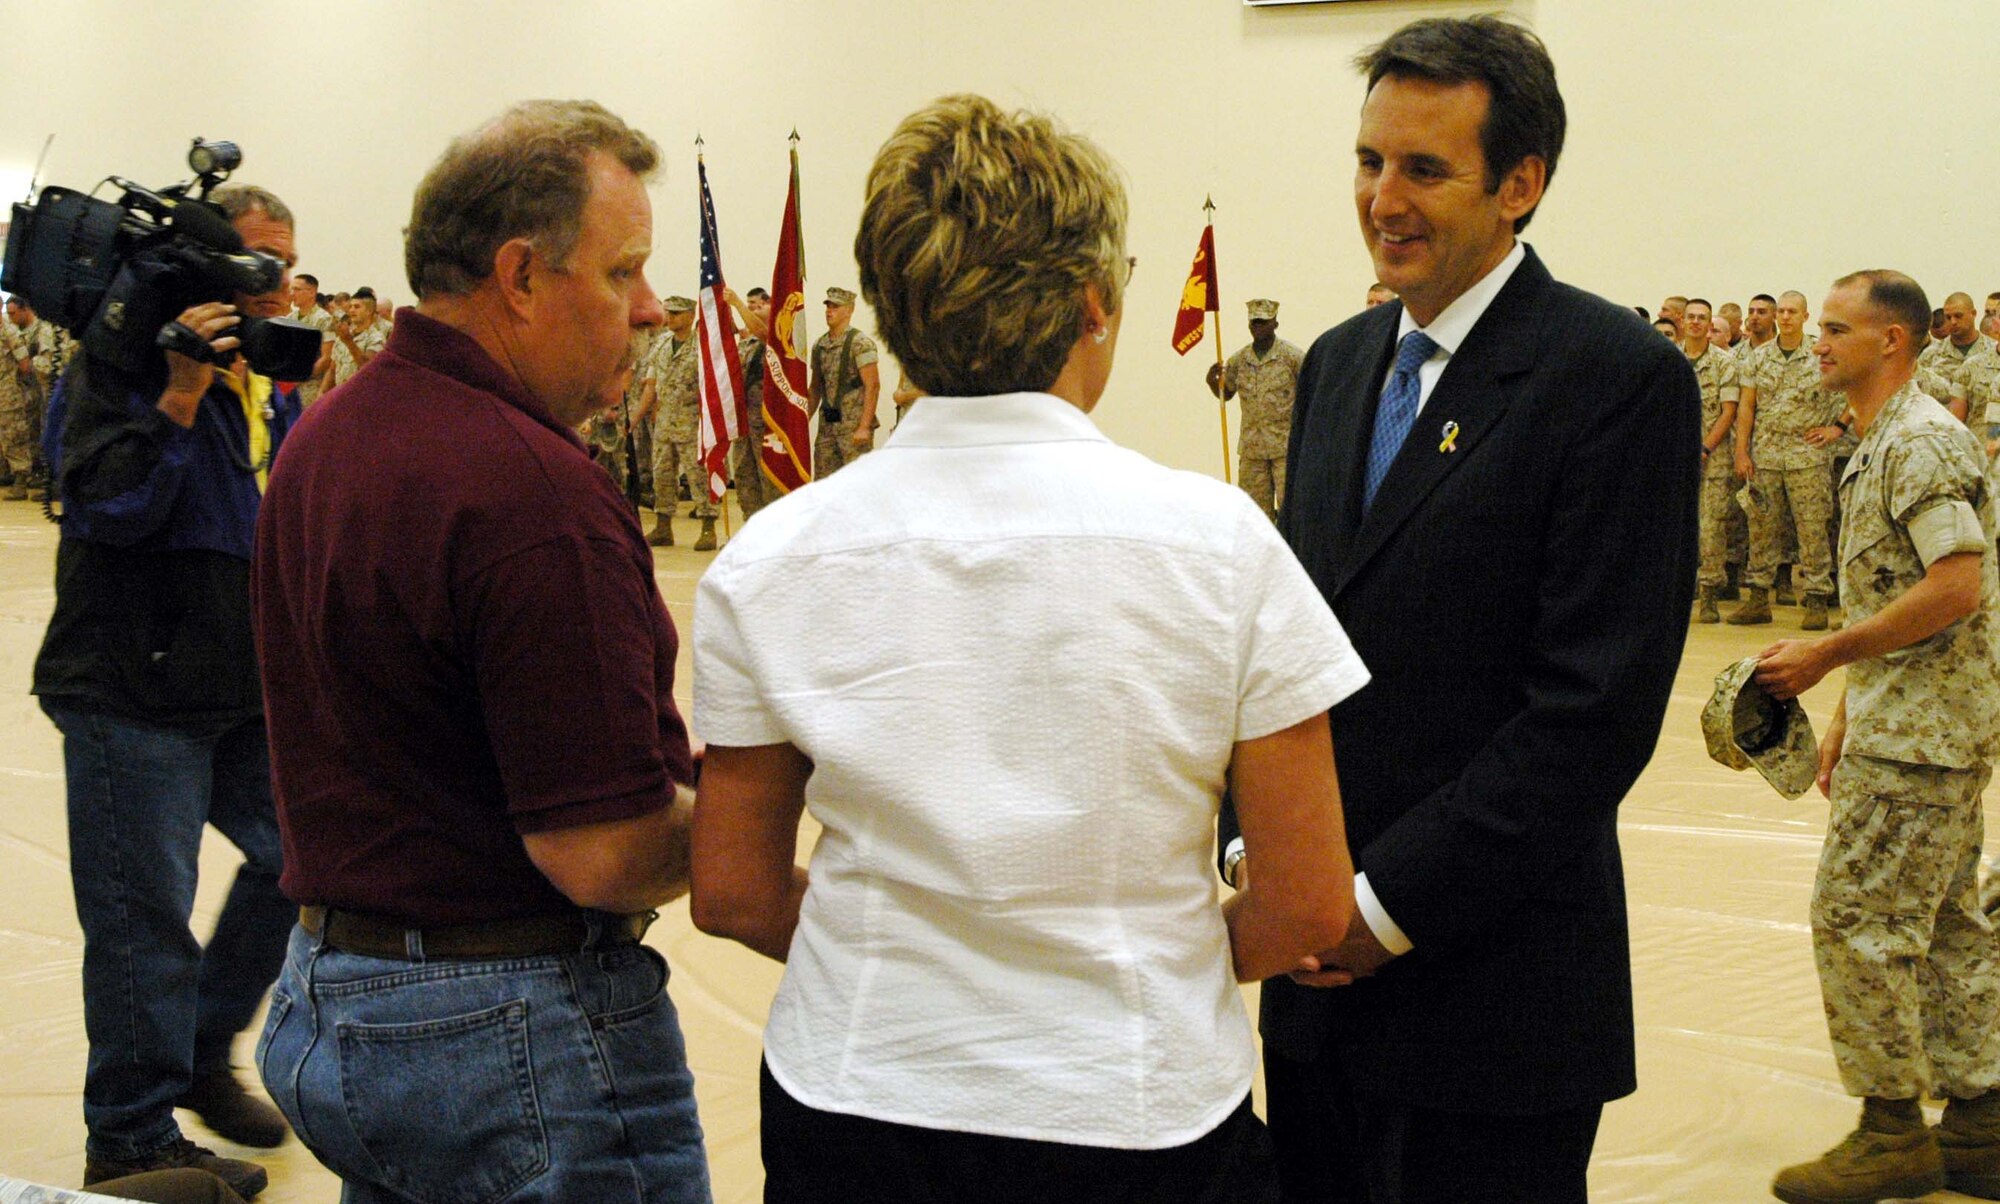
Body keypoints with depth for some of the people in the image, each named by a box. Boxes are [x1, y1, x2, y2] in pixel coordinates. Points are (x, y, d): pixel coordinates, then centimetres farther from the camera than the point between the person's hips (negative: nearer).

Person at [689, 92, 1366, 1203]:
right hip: (1139, 1114, -1)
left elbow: (733, 893, 0)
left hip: (857, 1104, 2)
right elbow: (1306, 905, -8)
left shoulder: (771, 562, -6)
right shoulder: (1215, 539, -11)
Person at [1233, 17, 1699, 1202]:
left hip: (1491, 990, -6)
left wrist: (1391, 905, -16)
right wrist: (1259, 851, 0)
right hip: (1324, 965, 6)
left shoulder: (1620, 377, -11)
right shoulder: (1340, 362, 12)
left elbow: (1599, 701, -17)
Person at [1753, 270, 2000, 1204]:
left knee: (1858, 918, -7)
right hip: (1920, 729, 10)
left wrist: (1823, 656, -20)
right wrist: (1845, 717, 20)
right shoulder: (1879, 446, 16)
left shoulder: (1921, 442, -16)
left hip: (1918, 736, -10)